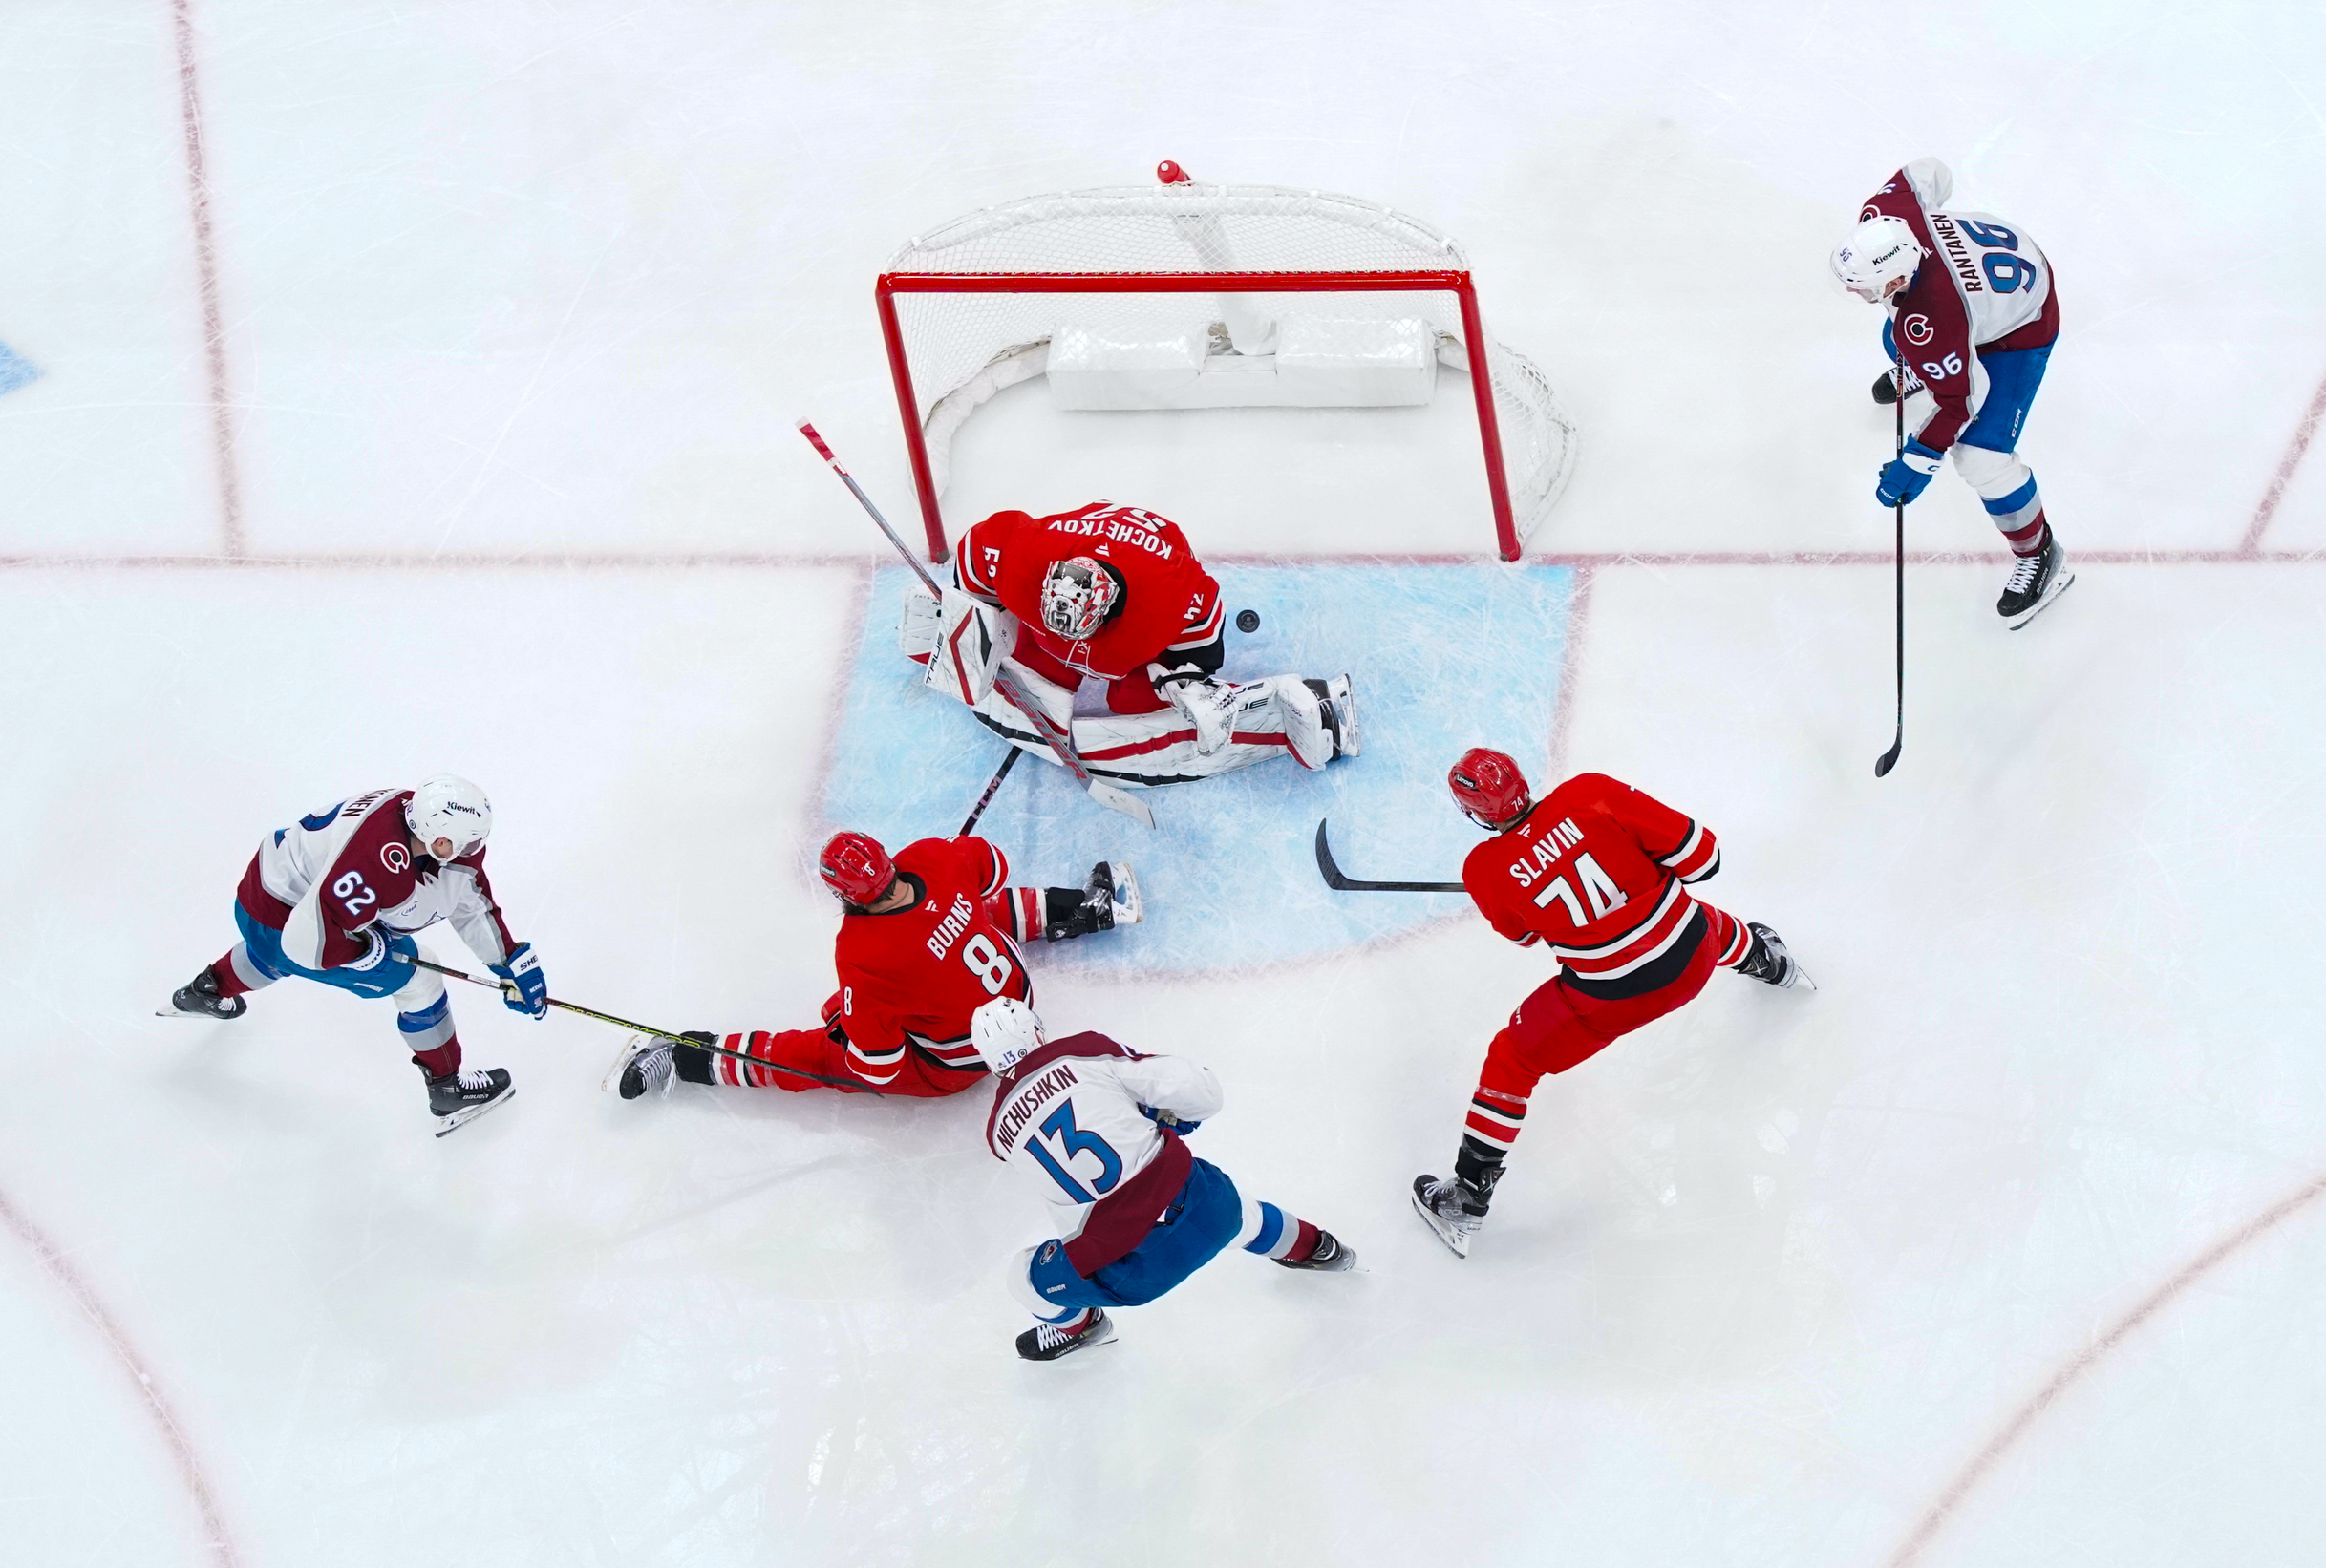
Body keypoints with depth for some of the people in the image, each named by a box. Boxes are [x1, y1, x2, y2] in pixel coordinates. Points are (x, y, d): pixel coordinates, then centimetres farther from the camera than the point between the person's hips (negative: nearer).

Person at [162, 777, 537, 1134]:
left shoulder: (426, 813, -16)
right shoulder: (379, 863, -41)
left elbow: (472, 900, -1)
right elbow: (310, 942, -36)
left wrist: (513, 961, -2)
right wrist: (383, 949, -22)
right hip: (279, 924, -8)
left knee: (274, 955, 42)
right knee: (417, 979, -3)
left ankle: (206, 990, 68)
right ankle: (447, 1090, 14)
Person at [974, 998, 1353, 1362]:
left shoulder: (1000, 1132, 3)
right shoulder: (1084, 1051, -2)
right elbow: (1198, 1091, -4)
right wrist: (1172, 1117, 19)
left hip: (1131, 1269, -1)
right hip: (1204, 1208, 2)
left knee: (1028, 1278, 25)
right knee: (1235, 1211, 38)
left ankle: (1077, 1326, 54)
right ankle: (1309, 1247, 63)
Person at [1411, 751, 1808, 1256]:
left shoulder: (1485, 872, -13)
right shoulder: (1589, 794, -14)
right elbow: (1699, 854, -10)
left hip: (1612, 997, -3)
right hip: (1694, 954, 3)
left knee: (1513, 1058, 17)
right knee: (1712, 925, 39)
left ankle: (1468, 1195, 20)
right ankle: (1769, 963, 72)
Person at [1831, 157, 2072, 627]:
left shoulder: (1927, 323, -43)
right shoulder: (1882, 215, -28)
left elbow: (1960, 399, -29)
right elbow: (1927, 173, -6)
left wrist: (1917, 462, -20)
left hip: (2020, 328, -8)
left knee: (1980, 456, -12)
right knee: (1899, 341, 31)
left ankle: (2040, 557, 13)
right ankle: (1914, 372, 71)